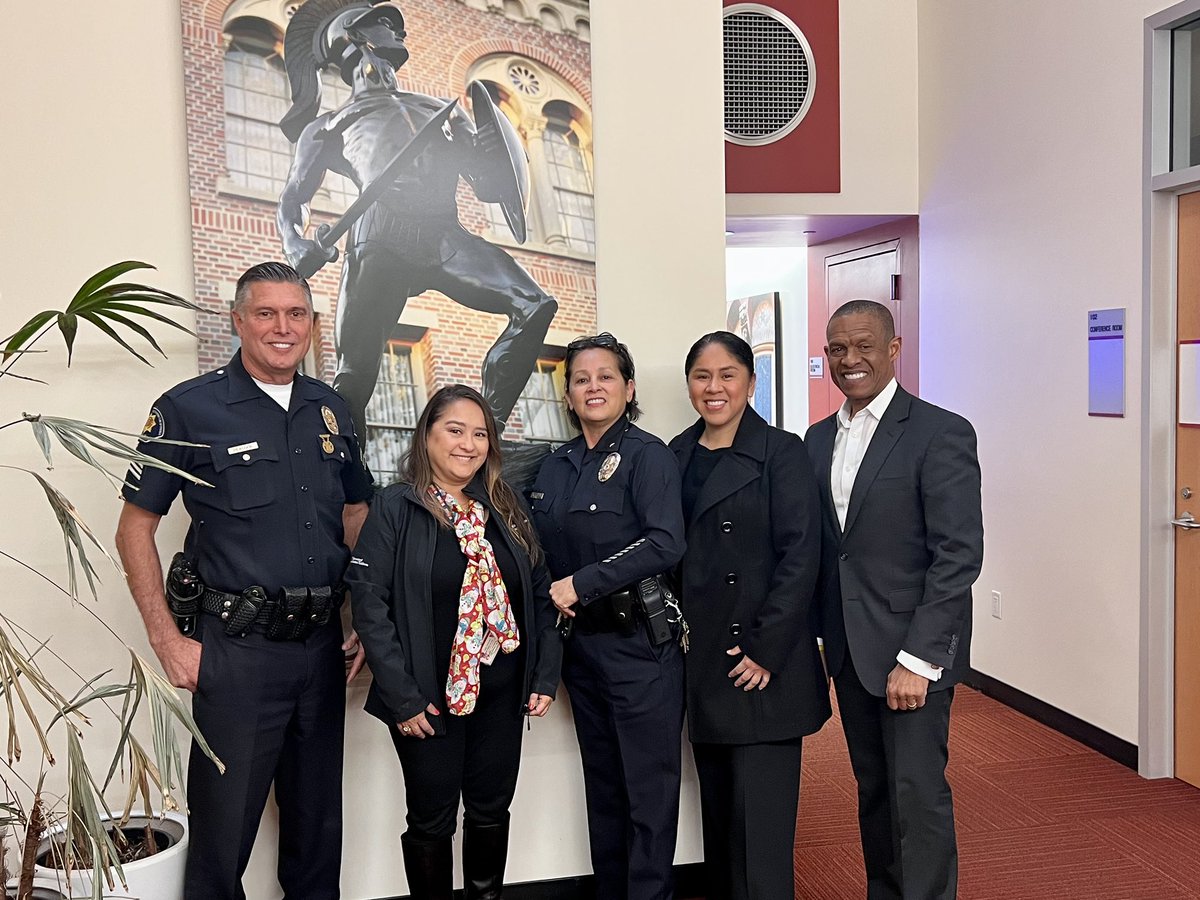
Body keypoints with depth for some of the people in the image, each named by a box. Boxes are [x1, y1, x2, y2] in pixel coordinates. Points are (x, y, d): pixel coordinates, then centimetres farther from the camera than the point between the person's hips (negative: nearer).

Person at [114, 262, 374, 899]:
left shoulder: (331, 410, 8)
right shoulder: (188, 409, -7)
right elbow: (135, 528, -4)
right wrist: (168, 640, -9)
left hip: (322, 645, 5)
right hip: (236, 648, -4)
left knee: (319, 821, 18)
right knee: (224, 827, 7)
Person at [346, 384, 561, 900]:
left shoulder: (507, 510, 6)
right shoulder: (395, 508, -7)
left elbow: (541, 594, 9)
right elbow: (369, 604, -12)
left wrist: (546, 675, 1)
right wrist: (402, 697, -15)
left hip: (502, 695, 4)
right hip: (428, 697, -4)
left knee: (491, 811, 15)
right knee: (432, 819, 9)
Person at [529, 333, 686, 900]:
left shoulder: (647, 455, -8)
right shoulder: (555, 468, 10)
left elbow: (665, 543, -20)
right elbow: (542, 555, 16)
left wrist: (580, 584, -18)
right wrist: (553, 600, -3)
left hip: (640, 642, -6)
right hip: (581, 643, 6)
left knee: (649, 791, 1)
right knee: (602, 788, 16)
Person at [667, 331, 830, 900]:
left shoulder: (782, 453, -6)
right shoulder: (676, 456, 10)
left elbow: (800, 558, -12)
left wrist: (766, 650, -15)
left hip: (764, 663, -5)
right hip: (701, 661, 5)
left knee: (761, 818, -2)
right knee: (716, 807, 15)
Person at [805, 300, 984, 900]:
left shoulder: (940, 433, -10)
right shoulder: (819, 439, 10)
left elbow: (959, 554, -15)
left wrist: (918, 659, -19)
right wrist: (825, 636, 5)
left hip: (913, 652, -6)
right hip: (849, 650, 6)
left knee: (918, 794, -1)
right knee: (872, 789, 16)